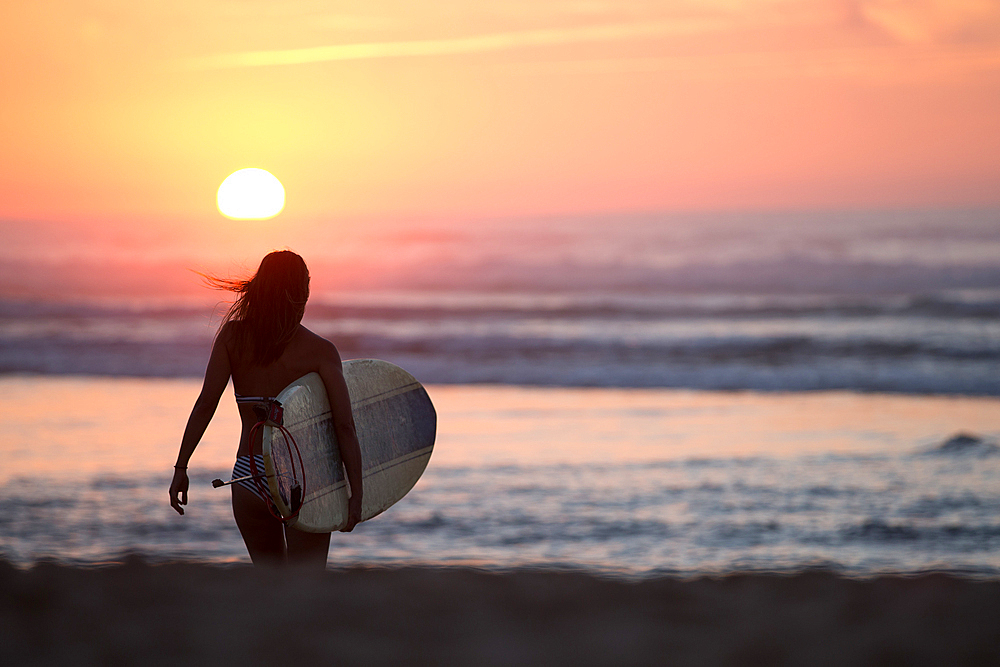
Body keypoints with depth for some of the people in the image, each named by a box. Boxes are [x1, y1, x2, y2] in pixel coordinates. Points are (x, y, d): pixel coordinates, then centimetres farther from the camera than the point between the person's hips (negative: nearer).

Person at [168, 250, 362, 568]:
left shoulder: (233, 335, 1)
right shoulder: (321, 351, -4)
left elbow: (205, 404, -4)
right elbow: (344, 426, -11)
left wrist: (181, 468, 0)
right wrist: (356, 493, -9)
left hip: (250, 477, 3)